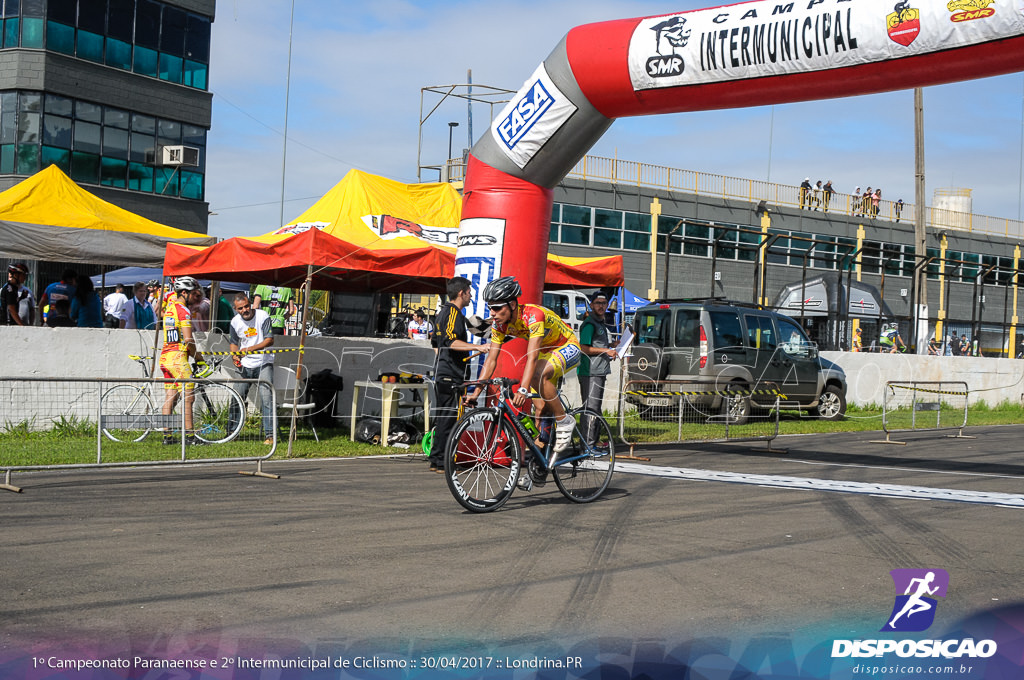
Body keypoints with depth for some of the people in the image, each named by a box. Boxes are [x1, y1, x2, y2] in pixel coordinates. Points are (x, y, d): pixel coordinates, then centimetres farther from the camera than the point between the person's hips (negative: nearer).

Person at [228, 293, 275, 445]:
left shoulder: (263, 316, -12)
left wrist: (250, 348, -27)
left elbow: (270, 340, -17)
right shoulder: (235, 321, 0)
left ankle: (269, 434, -13)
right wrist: (235, 355, -7)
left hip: (264, 363, -4)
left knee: (266, 397, -15)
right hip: (245, 365, 4)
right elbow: (233, 342, 14)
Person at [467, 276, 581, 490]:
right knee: (540, 408, 1)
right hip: (547, 352, 8)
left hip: (568, 348, -7)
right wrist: (476, 392, -17)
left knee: (539, 375, -36)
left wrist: (523, 389, -52)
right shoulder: (500, 324, -12)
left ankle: (564, 420, -16)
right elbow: (491, 359, -10)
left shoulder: (533, 315, -34)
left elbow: (532, 356, -43)